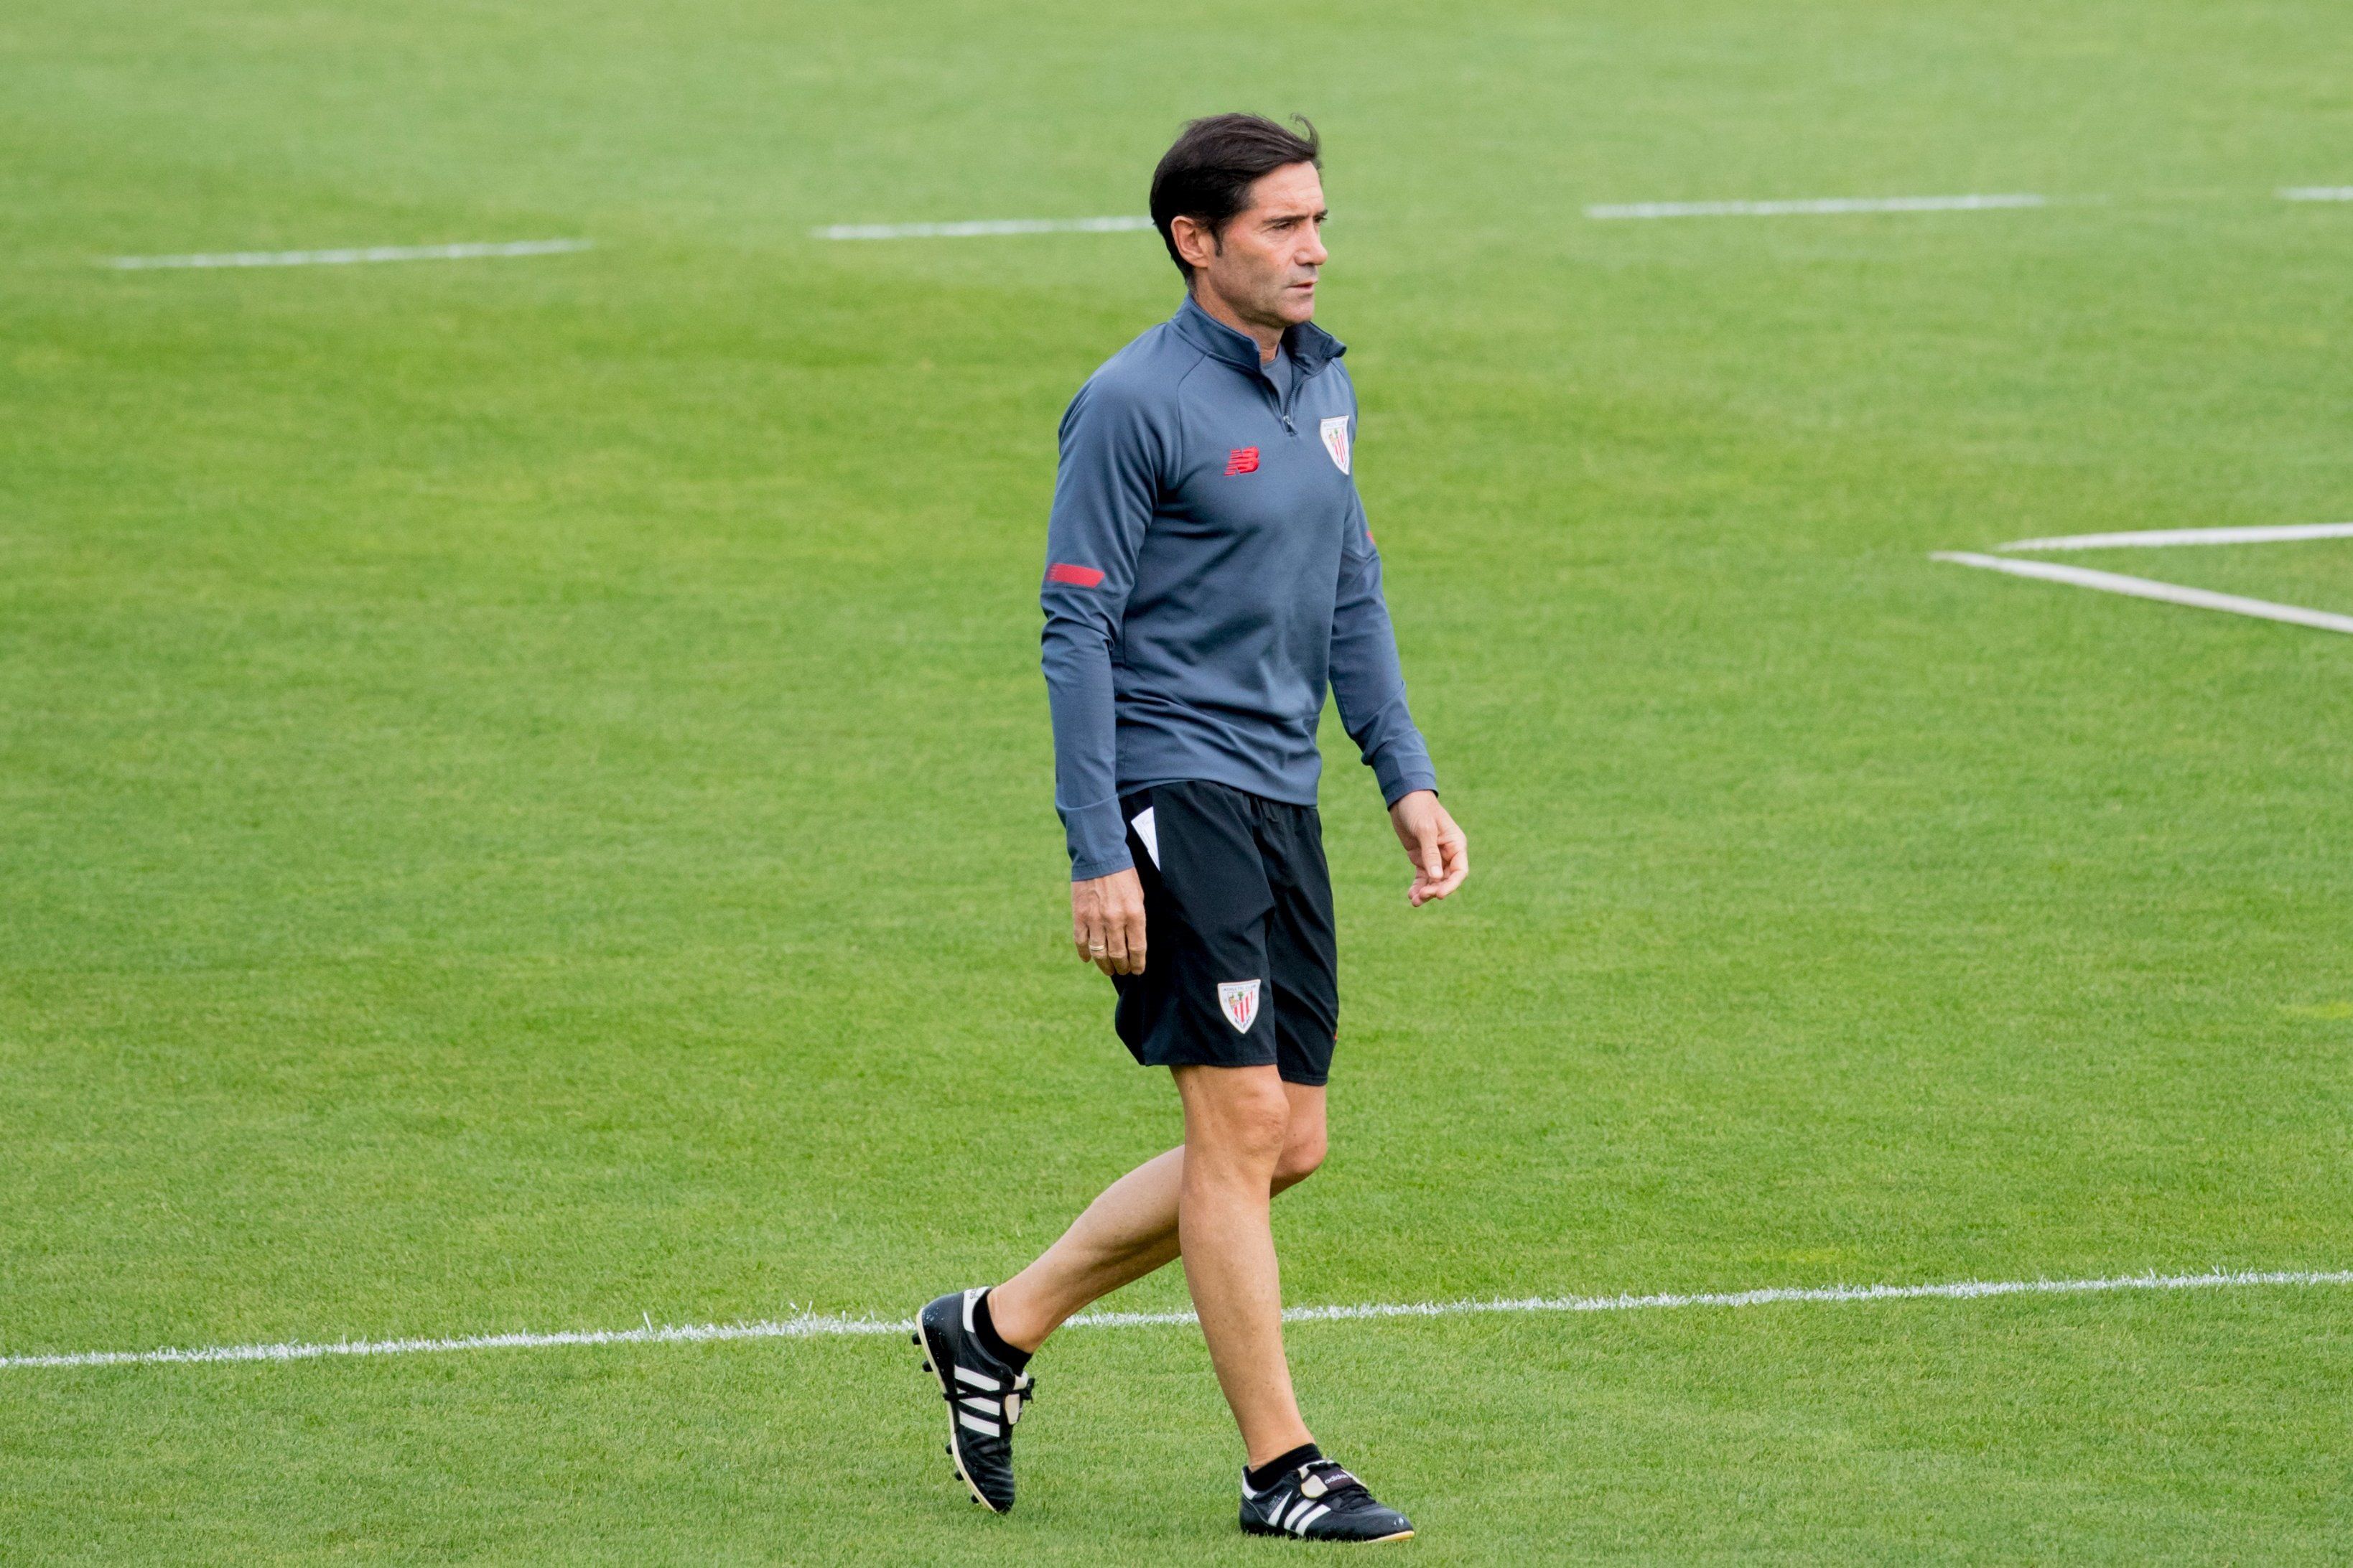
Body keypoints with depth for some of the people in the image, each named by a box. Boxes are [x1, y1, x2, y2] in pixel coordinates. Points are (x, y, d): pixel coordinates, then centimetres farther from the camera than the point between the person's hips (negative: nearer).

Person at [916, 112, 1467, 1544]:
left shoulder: (1322, 386, 13)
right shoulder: (1136, 404, -11)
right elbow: (1077, 632, -12)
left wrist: (1409, 779, 13)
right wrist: (1098, 857, -17)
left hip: (1281, 799, 9)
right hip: (1174, 785, -9)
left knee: (1287, 1144, 9)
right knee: (1243, 1124, -8)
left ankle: (1001, 1328, 22)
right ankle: (1281, 1469, -2)